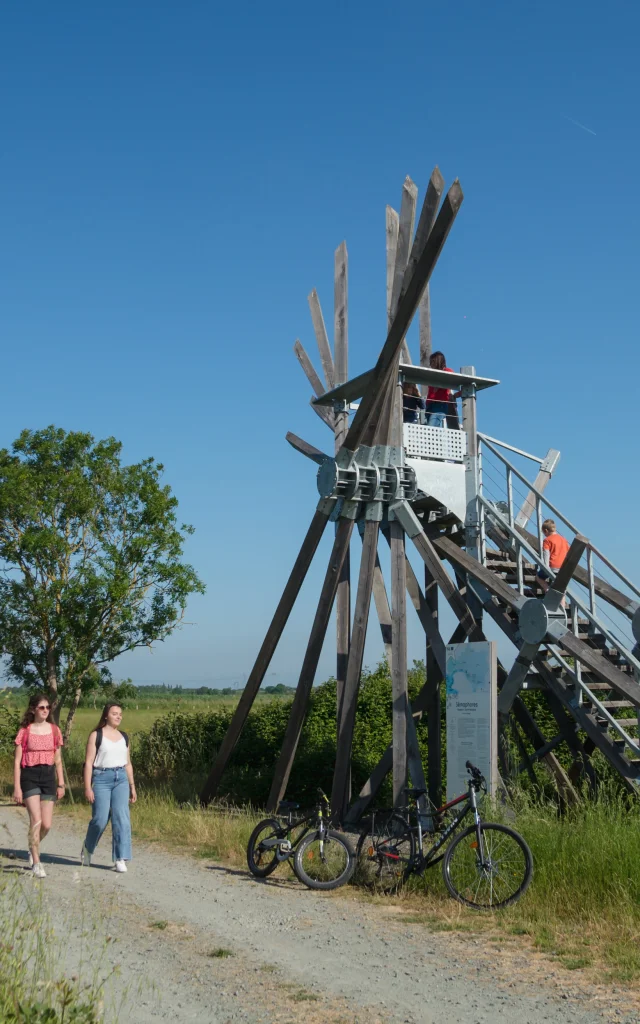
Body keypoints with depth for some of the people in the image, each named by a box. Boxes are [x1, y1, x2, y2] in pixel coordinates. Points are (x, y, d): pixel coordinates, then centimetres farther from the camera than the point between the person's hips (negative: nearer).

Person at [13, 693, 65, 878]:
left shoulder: (54, 730, 8)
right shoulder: (25, 731, -2)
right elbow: (17, 761, -2)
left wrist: (61, 784, 10)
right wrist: (17, 787, -7)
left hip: (48, 776, 3)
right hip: (29, 776, -3)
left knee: (47, 825, 2)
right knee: (36, 820, -14)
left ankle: (33, 848, 32)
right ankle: (36, 863, -2)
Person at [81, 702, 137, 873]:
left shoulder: (124, 737, 14)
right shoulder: (96, 735, 0)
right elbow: (88, 762, -4)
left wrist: (132, 786, 15)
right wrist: (87, 787, -11)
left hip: (121, 778, 4)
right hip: (102, 778, -4)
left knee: (121, 817, -8)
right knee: (100, 819, -3)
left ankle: (120, 859, -7)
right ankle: (87, 848, 26)